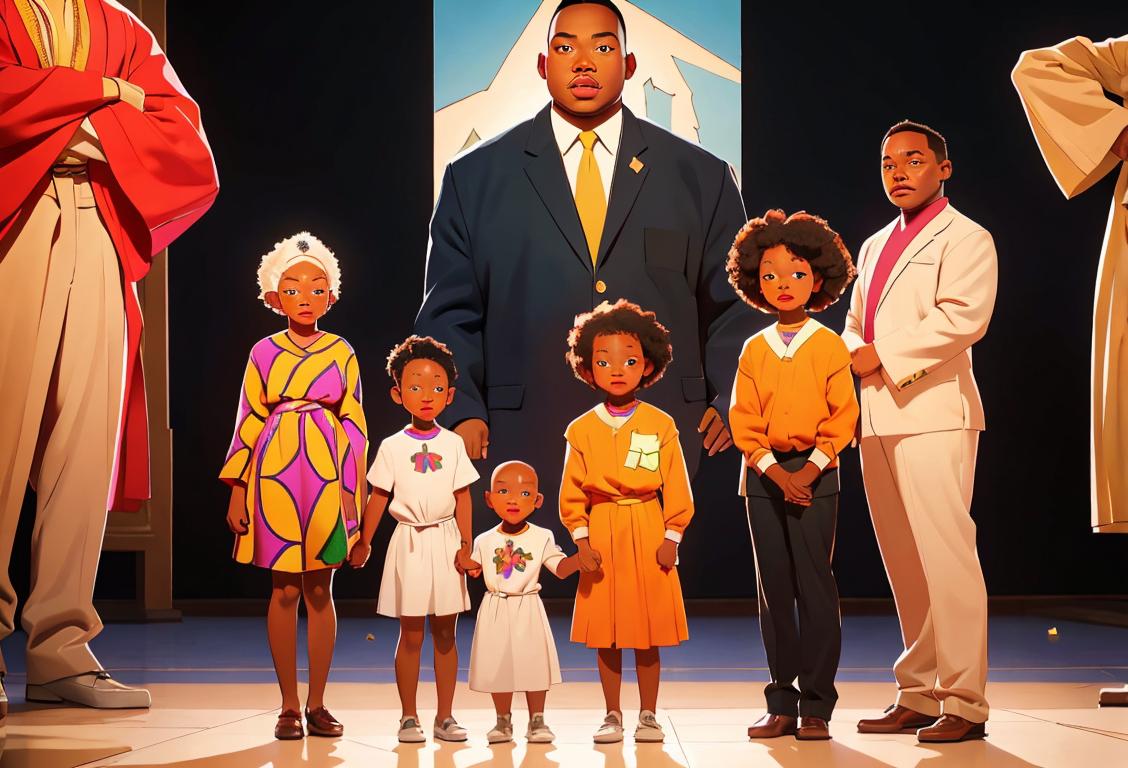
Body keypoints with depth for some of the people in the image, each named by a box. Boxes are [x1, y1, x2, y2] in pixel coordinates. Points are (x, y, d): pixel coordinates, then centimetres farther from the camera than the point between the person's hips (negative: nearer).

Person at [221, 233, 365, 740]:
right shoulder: (264, 353, 4)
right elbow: (249, 424, 5)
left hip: (327, 474, 0)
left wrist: (355, 490, 1)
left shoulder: (342, 352, 5)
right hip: (276, 473, 0)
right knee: (285, 589, 1)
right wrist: (238, 492, 2)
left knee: (319, 589, 4)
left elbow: (353, 425, 6)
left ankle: (317, 704, 12)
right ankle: (289, 706, 8)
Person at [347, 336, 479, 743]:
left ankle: (445, 716, 14)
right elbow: (378, 496, 2)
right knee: (411, 635, 2)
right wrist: (363, 541, -1)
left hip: (445, 540, 2)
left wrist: (466, 545, -2)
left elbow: (462, 497, 3)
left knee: (445, 634, 7)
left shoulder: (453, 444, 3)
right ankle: (409, 717, 10)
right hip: (409, 541, -2)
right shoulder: (392, 447, -1)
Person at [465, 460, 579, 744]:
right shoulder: (484, 541, 3)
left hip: (528, 609, -1)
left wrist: (581, 558, -18)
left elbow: (560, 568, -2)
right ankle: (503, 721, 17)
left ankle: (537, 721, 12)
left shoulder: (542, 537, -1)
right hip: (496, 610, 1)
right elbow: (474, 567, 7)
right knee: (497, 665, 4)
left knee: (534, 664, 1)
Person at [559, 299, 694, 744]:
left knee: (648, 631, 3)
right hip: (602, 532, 1)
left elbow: (676, 486, 1)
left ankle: (648, 715, 14)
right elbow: (572, 491, 3)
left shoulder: (661, 425, 0)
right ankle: (612, 716, 16)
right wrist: (582, 541, -5)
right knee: (605, 633, 5)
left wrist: (671, 538, -4)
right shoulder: (582, 430, 3)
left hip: (648, 534, -1)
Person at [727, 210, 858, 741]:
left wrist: (811, 467, -15)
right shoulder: (754, 349, 7)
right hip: (763, 474, 3)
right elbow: (743, 422, 2)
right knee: (773, 590, 6)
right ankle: (782, 704, 12)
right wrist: (773, 470, -11)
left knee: (814, 586, -5)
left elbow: (842, 418, -4)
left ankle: (816, 706, 2)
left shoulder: (829, 346, 0)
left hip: (814, 473, -3)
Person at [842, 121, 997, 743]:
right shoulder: (875, 246, 24)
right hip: (877, 418, 7)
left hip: (933, 414, -7)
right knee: (903, 565, 8)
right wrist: (851, 357, 3)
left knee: (945, 557, -10)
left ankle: (964, 703, -7)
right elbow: (856, 323, 26)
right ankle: (917, 695, 14)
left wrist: (883, 356, -13)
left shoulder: (964, 238, 0)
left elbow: (964, 317, -14)